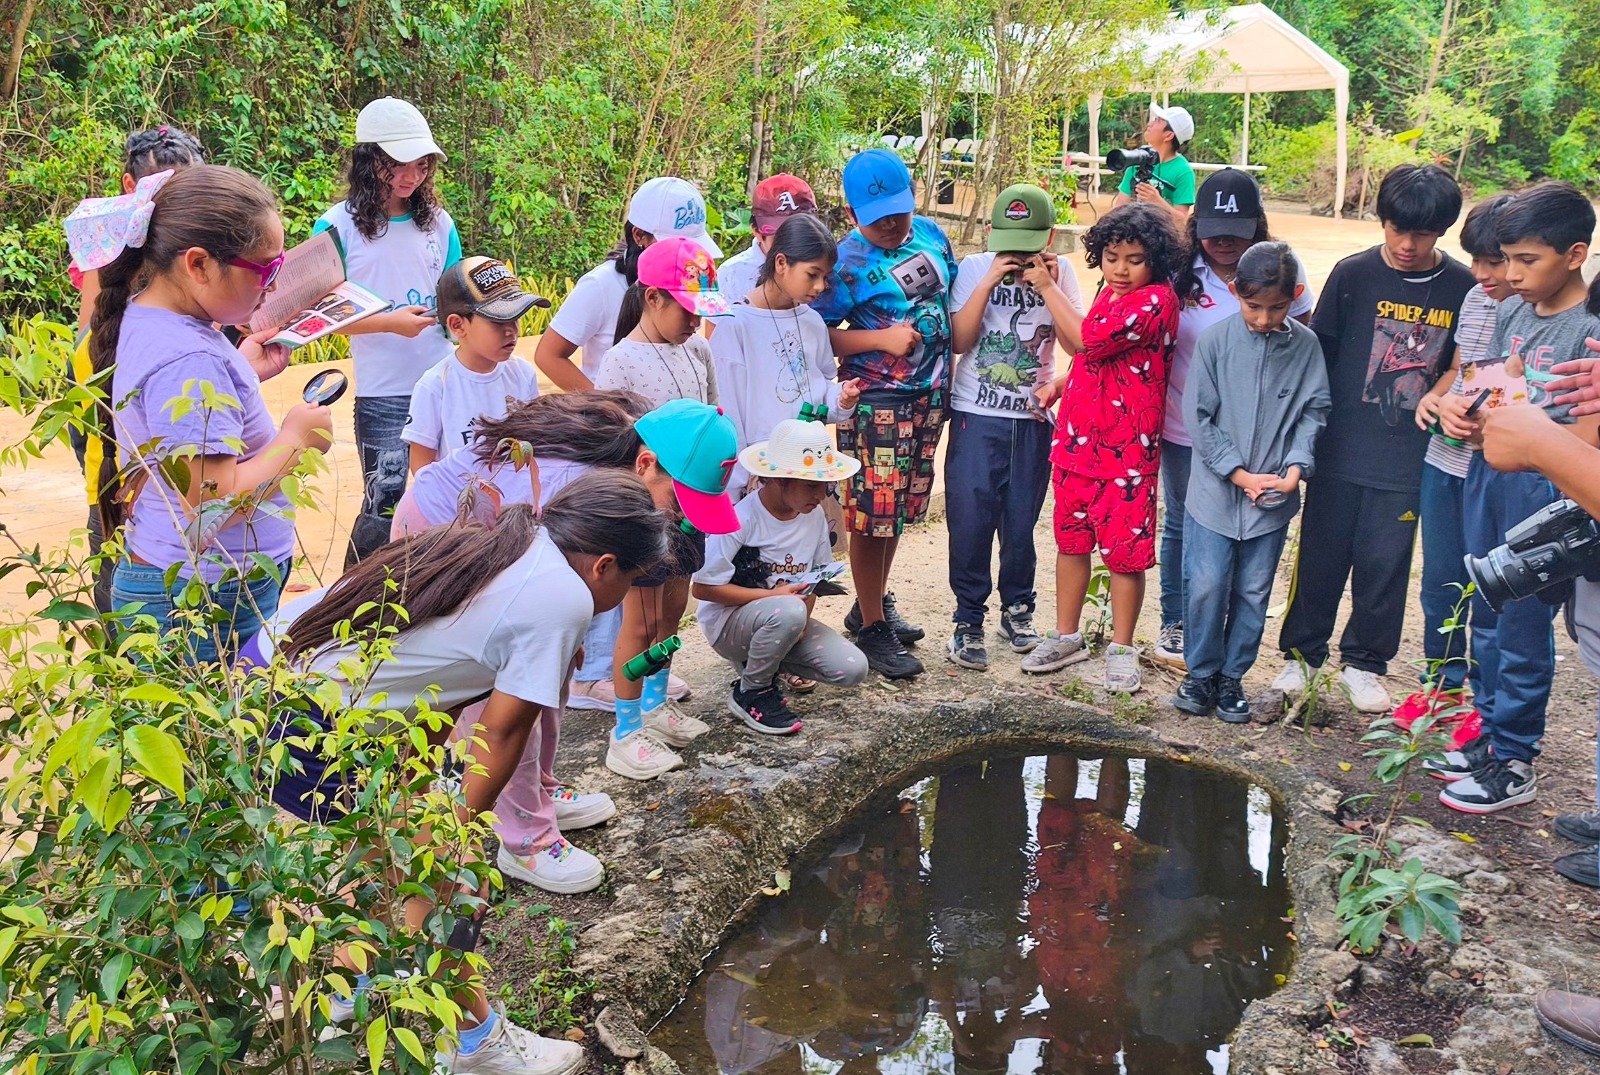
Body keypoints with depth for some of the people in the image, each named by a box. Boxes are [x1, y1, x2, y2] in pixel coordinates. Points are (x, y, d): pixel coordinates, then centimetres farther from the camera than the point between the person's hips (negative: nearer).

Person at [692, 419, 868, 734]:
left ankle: (762, 660, 10)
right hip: (729, 622, -6)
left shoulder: (814, 516, -4)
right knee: (788, 612, -38)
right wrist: (773, 596, -23)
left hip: (785, 620, 6)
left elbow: (814, 577, 9)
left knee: (853, 669, -12)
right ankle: (750, 693, -11)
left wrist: (805, 613, -12)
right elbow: (703, 588, -20)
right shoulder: (740, 518, -23)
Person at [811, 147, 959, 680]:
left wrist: (951, 372, 13)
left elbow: (953, 292, 18)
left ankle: (874, 604, 34)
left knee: (901, 507, 17)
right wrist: (882, 339, -22)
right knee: (872, 514, -1)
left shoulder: (930, 233, 4)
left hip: (930, 395, 7)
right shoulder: (848, 264, -14)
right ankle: (872, 629, 12)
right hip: (878, 401, -7)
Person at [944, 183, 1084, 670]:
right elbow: (958, 340, -11)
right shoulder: (974, 268, -2)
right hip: (976, 416, -1)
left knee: (1021, 524, 8)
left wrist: (1046, 287, -14)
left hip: (1034, 419, 2)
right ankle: (968, 620, 10)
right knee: (970, 521, -3)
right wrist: (990, 281, -16)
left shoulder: (1059, 274, 2)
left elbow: (1081, 342, -8)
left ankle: (1017, 608, 28)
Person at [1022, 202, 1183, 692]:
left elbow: (1092, 339, -24)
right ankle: (1067, 636, 27)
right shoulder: (1109, 294, 14)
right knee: (1071, 538, 14)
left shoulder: (1156, 300, -14)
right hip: (1076, 437, 8)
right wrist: (1063, 381, 10)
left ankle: (1121, 648, 16)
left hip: (1127, 448, -8)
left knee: (1124, 549, 2)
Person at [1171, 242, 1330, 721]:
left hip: (1273, 497, 2)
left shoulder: (1305, 346, -3)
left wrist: (1296, 466, -12)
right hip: (1214, 491, -1)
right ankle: (1201, 673, 19)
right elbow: (1199, 415, -6)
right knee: (1206, 588, 0)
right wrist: (1237, 473, -11)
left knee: (1253, 592, 10)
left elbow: (1314, 411, 3)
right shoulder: (1215, 340, -7)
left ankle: (1232, 676, 26)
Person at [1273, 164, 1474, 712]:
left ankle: (1364, 663, 25)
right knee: (1321, 554, 8)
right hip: (1340, 450, 0)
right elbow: (1318, 354, 1)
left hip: (1408, 459, 1)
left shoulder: (1463, 287, -1)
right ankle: (1301, 653, 24)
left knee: (1386, 562, 7)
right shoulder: (1353, 274, -4)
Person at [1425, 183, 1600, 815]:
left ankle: (1514, 763, 15)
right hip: (1488, 477, 7)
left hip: (1543, 495, -7)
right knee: (1487, 619, 16)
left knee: (1521, 631, 2)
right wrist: (1461, 408, -3)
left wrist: (1516, 427, -23)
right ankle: (1491, 734, 31)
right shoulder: (1511, 312, 7)